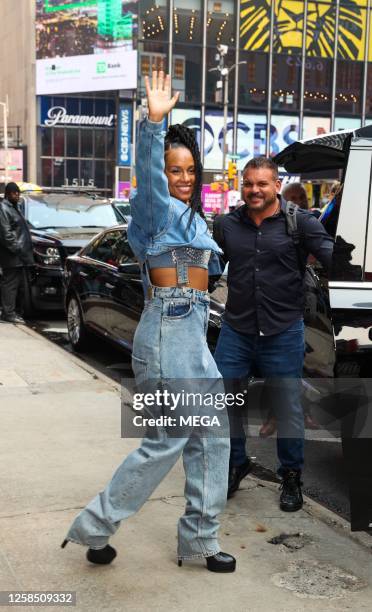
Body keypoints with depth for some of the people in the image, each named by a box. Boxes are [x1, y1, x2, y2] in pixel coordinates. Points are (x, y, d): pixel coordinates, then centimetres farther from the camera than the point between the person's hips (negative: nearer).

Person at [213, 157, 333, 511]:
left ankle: (291, 477, 28)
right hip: (235, 331, 3)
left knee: (288, 409, 7)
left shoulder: (299, 222, -4)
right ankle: (236, 464, 34)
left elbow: (330, 254, -14)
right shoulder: (228, 225, 7)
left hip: (283, 332, -3)